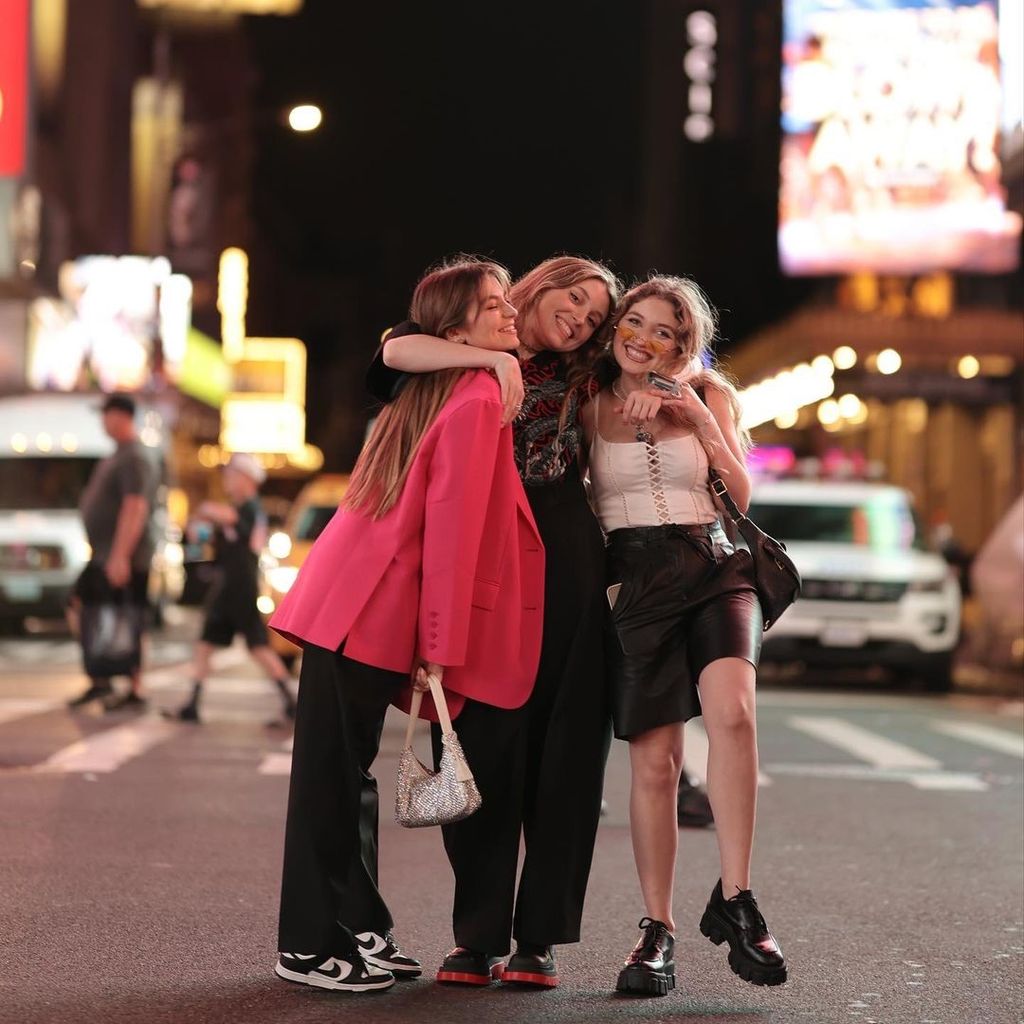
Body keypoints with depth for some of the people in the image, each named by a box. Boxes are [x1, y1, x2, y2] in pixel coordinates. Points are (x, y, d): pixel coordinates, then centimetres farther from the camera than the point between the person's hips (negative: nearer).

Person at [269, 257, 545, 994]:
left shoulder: (436, 394, 15)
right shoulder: (478, 398, -12)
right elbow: (451, 527, -16)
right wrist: (440, 651, -17)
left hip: (361, 608, 8)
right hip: (369, 612, -8)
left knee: (348, 773, 13)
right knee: (336, 775, -1)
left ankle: (359, 931, 22)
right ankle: (312, 946, 6)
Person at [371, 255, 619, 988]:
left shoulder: (572, 383, 19)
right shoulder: (471, 354, 9)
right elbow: (398, 350, -11)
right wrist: (495, 357, -17)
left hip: (564, 567, 3)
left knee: (561, 748, -1)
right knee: (484, 746, -4)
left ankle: (540, 935, 4)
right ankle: (477, 935, 1)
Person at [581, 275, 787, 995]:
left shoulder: (708, 396, 12)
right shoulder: (590, 406, 11)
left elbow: (739, 496, 5)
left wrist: (699, 418, -4)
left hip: (713, 569, 0)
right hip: (633, 579, 0)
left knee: (732, 711, -27)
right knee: (655, 760, -8)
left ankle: (734, 898, -19)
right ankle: (658, 931, 4)